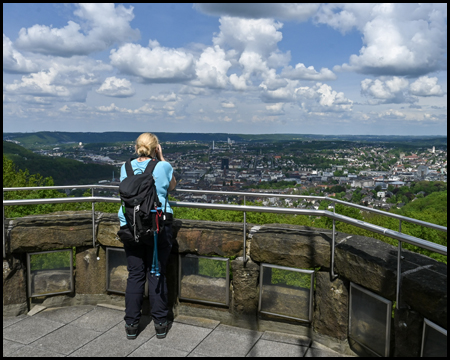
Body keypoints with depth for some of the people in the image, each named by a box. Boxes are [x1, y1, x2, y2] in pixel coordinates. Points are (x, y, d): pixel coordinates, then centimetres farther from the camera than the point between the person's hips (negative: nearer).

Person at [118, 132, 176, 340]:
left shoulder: (126, 167, 3)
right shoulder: (163, 167, -4)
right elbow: (172, 186, 17)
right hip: (158, 227, -2)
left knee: (135, 275, 10)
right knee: (157, 275, 6)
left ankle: (131, 325, 18)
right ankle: (160, 324, 16)